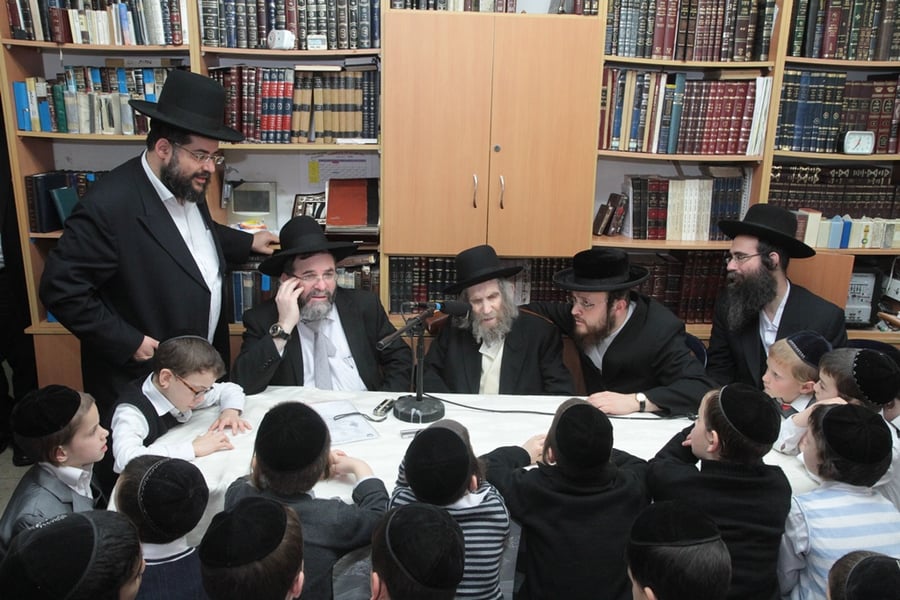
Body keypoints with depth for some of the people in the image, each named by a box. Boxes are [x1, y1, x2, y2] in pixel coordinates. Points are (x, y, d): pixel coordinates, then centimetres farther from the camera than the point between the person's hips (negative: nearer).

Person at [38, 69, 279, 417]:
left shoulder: (188, 185, 0)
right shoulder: (109, 205, -25)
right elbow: (61, 289, -20)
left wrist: (247, 243, 17)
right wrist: (128, 342, -21)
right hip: (141, 382, -7)